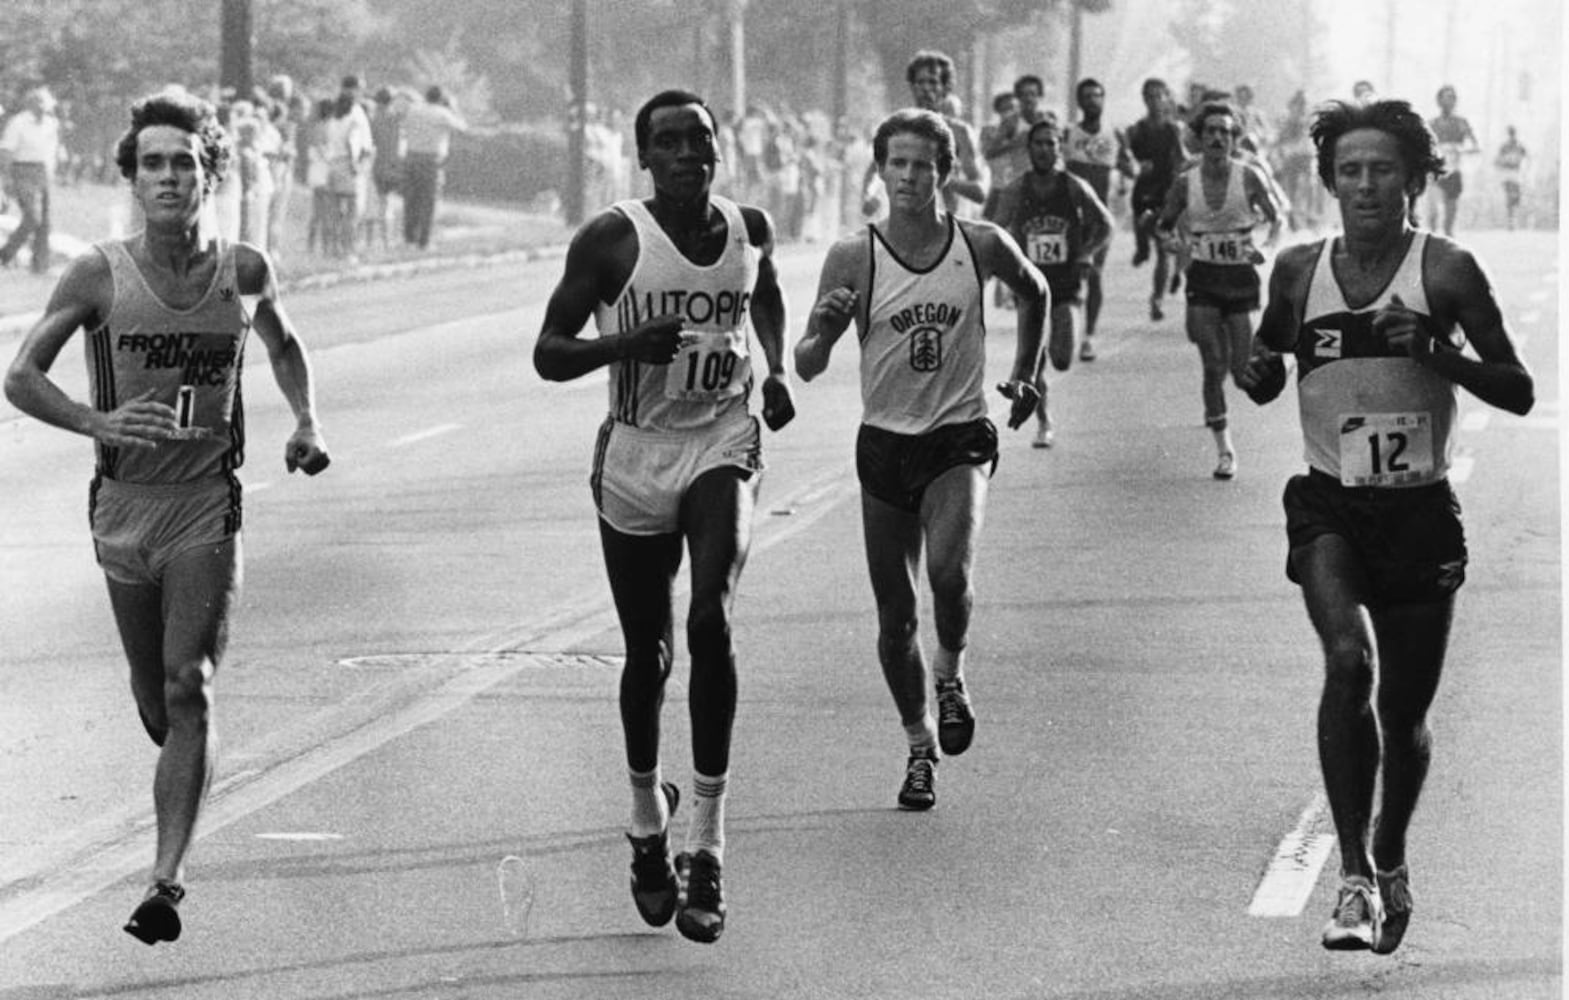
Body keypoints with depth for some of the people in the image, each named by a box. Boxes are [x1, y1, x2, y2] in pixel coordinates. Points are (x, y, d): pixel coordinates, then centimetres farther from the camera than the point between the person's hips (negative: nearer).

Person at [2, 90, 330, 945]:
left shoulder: (246, 273, 0)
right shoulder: (98, 276, -6)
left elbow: (283, 345, 22)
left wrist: (305, 425, 6)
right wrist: (97, 422, -23)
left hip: (207, 504, -1)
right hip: (124, 504, 1)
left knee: (188, 689, -13)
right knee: (154, 698, 12)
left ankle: (166, 881, -16)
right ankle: (188, 771, 46)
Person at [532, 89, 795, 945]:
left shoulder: (750, 229, 1)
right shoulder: (612, 240, -10)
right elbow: (548, 353, -9)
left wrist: (776, 370, 7)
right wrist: (629, 343, -27)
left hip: (722, 445, 1)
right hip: (635, 455, -1)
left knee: (710, 621, -20)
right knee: (647, 650, 10)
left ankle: (707, 845, -17)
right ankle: (648, 826, 34)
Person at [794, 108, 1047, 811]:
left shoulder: (982, 245, -4)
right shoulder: (854, 258, -7)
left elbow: (1035, 293, 18)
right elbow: (807, 365, -7)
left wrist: (1022, 377, 18)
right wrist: (825, 327, -27)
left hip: (960, 441, -1)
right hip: (885, 444, 1)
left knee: (949, 571, -27)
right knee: (895, 616, 6)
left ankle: (951, 673, 4)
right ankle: (920, 747, 25)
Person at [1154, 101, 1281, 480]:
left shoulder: (1249, 177, -6)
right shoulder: (1186, 182, -1)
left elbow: (1277, 220, 1)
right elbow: (1164, 225, 10)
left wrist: (1266, 249, -16)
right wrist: (1171, 242, -11)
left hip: (1241, 275, -1)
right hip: (1204, 278, 1)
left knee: (1243, 368, -2)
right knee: (1214, 366, -7)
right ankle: (1224, 449, 0)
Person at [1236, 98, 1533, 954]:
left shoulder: (1446, 271, -7)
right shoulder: (1299, 271, 1)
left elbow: (1519, 393, -6)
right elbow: (1265, 384, 16)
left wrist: (1442, 354, -22)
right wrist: (1256, 367, -8)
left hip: (1420, 512, 0)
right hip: (1329, 506, 0)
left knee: (1405, 713, 8)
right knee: (1348, 661, -25)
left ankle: (1391, 860, 37)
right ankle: (1356, 878, -21)